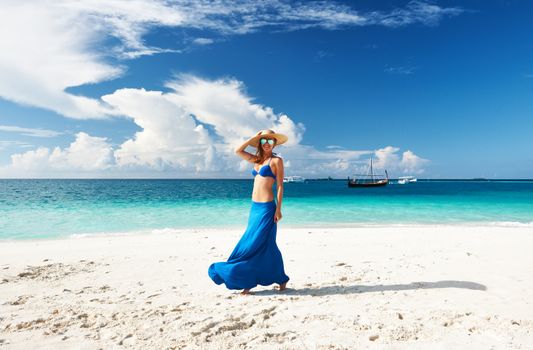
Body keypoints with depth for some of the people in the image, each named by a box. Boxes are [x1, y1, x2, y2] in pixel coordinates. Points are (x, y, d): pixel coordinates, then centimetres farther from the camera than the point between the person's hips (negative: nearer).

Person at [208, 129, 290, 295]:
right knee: (264, 245, 10)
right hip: (255, 207, 7)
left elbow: (280, 186, -7)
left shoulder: (276, 160, -3)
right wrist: (255, 137, 7)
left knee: (255, 245, -2)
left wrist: (278, 209, -13)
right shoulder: (257, 159, 15)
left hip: (266, 208, -7)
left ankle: (247, 281, 13)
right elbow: (238, 151, 11)